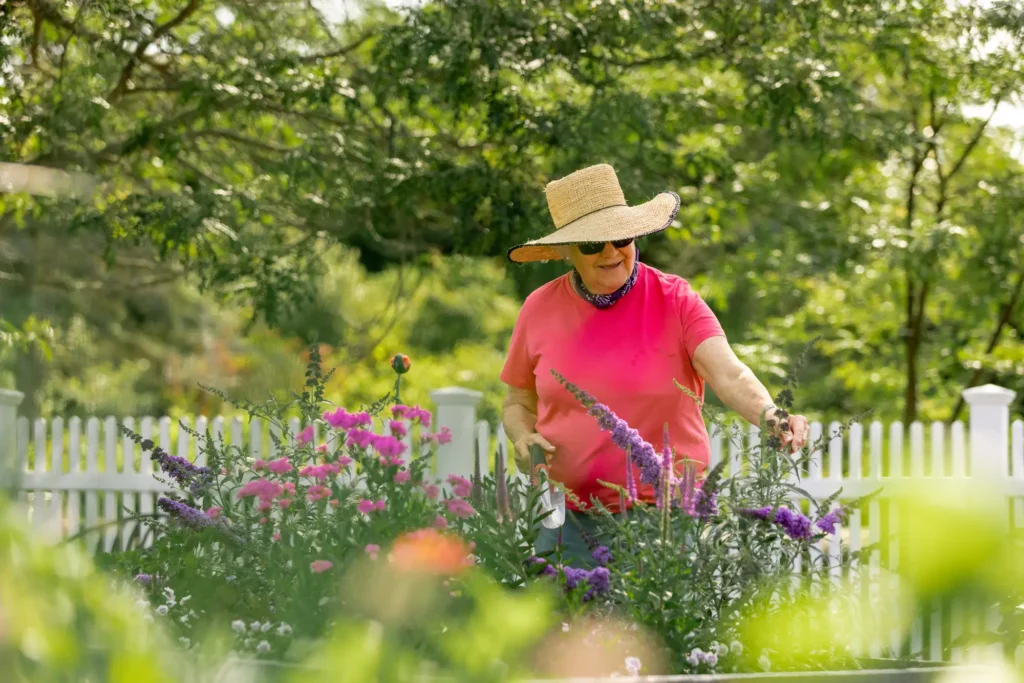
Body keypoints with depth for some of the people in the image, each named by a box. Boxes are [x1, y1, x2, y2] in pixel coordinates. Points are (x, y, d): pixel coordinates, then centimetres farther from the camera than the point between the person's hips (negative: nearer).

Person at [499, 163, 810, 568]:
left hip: (668, 515, -2)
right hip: (569, 516, 2)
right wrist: (524, 438, -7)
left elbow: (729, 373, -19)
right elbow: (519, 402, 15)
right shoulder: (539, 309, 3)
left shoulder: (675, 300, -5)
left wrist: (770, 417, -39)